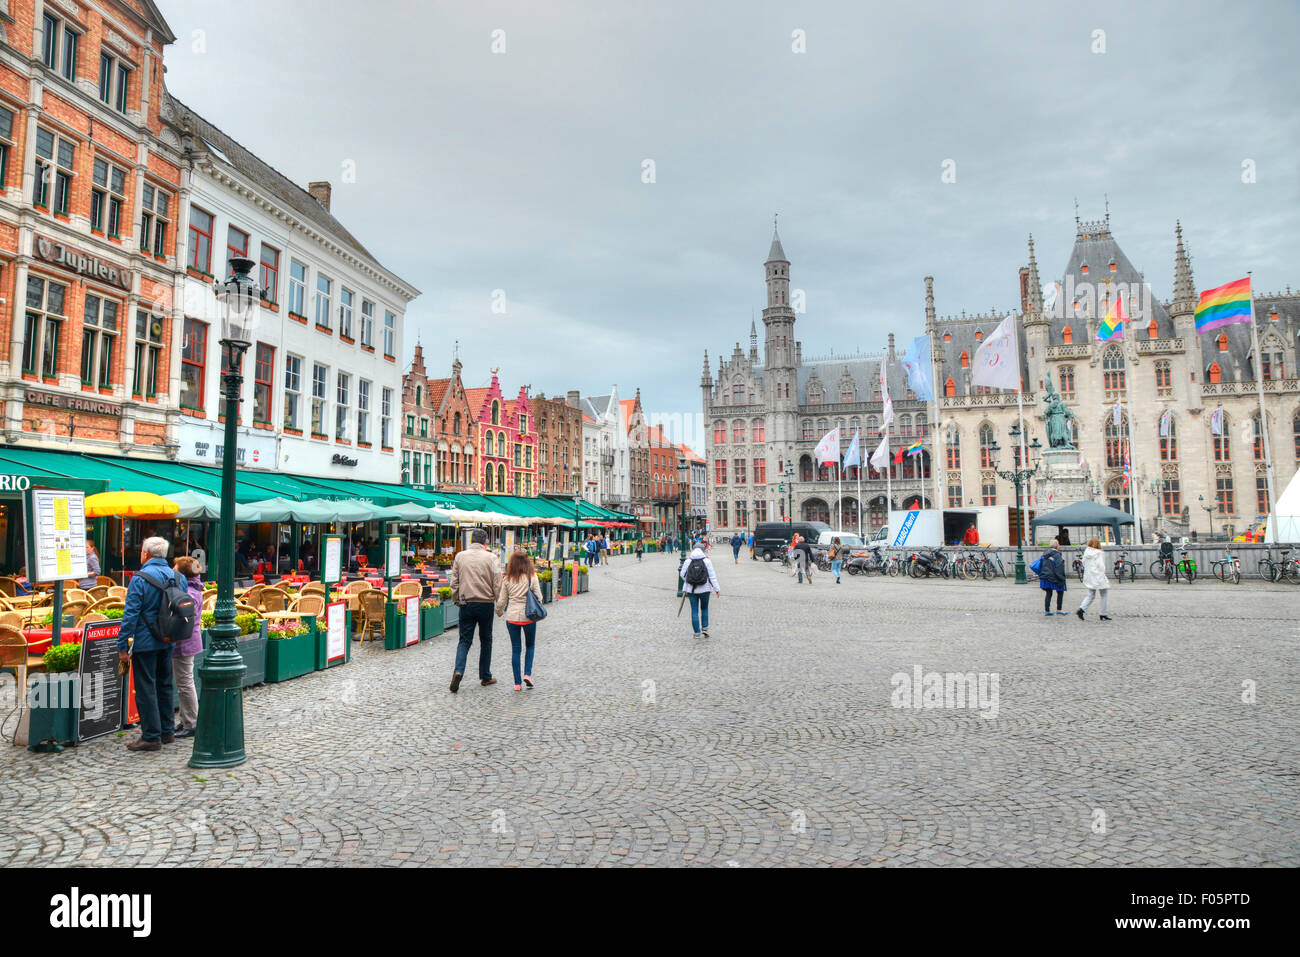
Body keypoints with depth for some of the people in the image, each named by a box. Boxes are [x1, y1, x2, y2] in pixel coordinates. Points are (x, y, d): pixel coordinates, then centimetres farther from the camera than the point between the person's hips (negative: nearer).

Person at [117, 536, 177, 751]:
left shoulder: (140, 578, -14)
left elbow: (131, 613, -15)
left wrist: (123, 645, -11)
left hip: (145, 642, -7)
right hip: (167, 642, 7)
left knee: (145, 689, 0)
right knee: (164, 685, 16)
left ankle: (151, 737, 3)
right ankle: (167, 731, 23)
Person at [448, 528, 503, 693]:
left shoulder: (460, 556, 2)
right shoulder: (490, 557, -7)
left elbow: (454, 582, 6)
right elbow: (497, 584, -7)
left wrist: (456, 600, 17)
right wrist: (500, 604, 6)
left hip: (466, 603, 2)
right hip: (486, 603, -2)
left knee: (464, 640, 7)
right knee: (485, 640, 12)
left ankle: (458, 671, -14)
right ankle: (485, 677, 19)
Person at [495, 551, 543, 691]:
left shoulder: (507, 579, 1)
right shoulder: (532, 577, -5)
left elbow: (501, 601, 4)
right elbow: (538, 597, -5)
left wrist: (499, 613, 24)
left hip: (512, 617, 2)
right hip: (528, 616, -1)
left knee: (515, 649, 9)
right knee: (530, 646, 18)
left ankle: (517, 682, 10)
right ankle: (527, 673, 2)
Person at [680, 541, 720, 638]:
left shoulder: (687, 561, -3)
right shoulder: (707, 561, -6)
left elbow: (682, 574, 4)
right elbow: (712, 576, -6)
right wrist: (717, 589, 1)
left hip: (691, 590, 0)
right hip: (704, 589, 0)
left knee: (694, 610, 6)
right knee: (704, 608, 19)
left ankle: (697, 632, 7)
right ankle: (705, 628, 10)